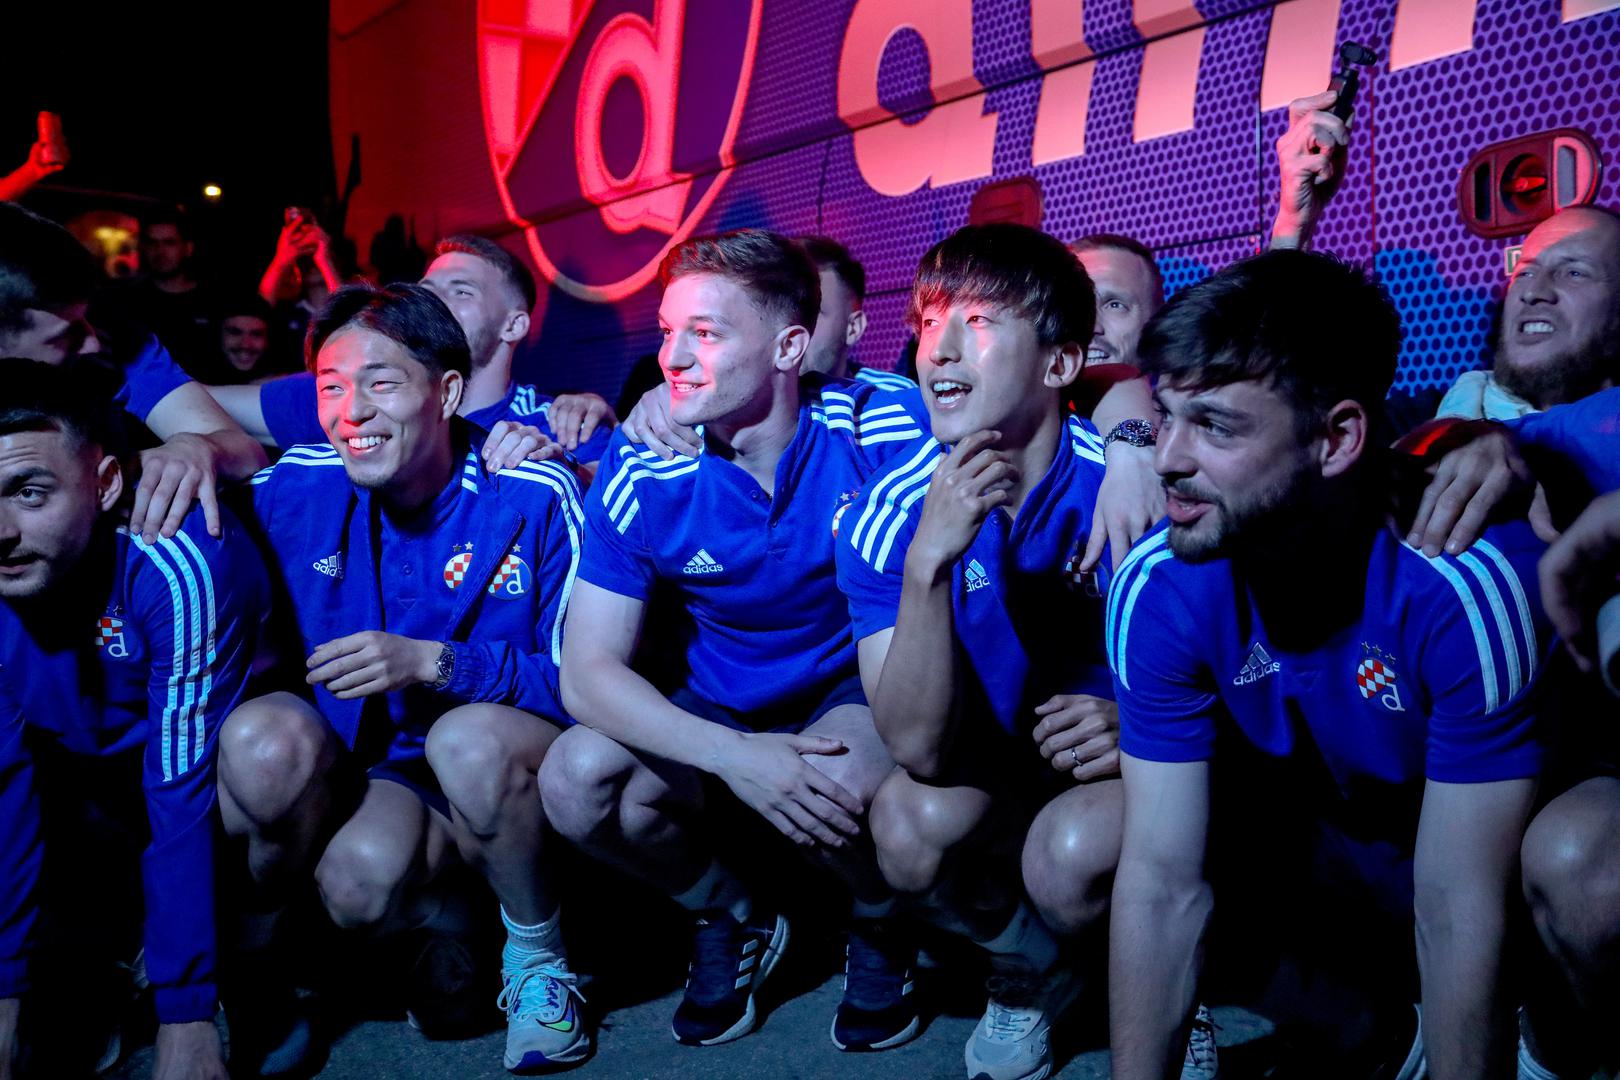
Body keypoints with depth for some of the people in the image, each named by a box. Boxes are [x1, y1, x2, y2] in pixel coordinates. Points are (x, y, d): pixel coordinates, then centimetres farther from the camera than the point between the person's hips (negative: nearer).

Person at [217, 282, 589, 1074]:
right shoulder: (296, 490, -5)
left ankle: (537, 962, -7)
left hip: (508, 767, -2)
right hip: (372, 765, 2)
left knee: (470, 738, -34)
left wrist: (435, 663, -27)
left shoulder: (535, 498, -14)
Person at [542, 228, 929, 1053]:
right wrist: (733, 756, -32)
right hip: (721, 709, 3)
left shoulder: (878, 430, -21)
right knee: (575, 783, -22)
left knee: (841, 781, -36)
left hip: (857, 690, -2)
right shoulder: (643, 470, -16)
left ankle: (880, 931, 3)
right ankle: (731, 918, 10)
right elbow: (587, 673, -18)